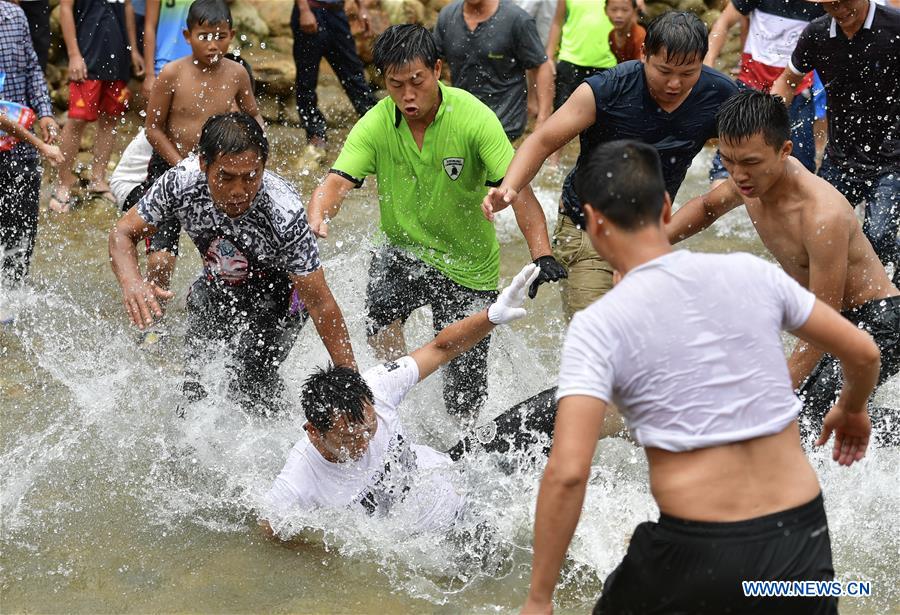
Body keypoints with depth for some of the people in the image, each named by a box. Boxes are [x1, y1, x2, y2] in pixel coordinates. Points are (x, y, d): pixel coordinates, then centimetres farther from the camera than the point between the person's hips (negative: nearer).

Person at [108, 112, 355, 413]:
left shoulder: (284, 215, -38)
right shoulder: (180, 182, -29)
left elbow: (320, 305, -30)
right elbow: (123, 233, -15)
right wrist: (131, 282, -38)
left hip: (277, 295, -3)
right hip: (218, 284, 3)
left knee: (251, 381, -17)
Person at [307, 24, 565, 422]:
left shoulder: (474, 117, -19)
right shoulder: (375, 125, -11)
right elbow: (337, 182, -20)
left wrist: (542, 255, -38)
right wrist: (317, 219, -43)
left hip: (468, 269, -1)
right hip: (402, 251, 1)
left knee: (463, 407, 2)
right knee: (380, 331, -34)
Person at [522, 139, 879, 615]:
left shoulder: (598, 325, -10)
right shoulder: (751, 272, 1)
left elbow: (567, 472, -19)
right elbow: (863, 353, 11)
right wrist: (851, 409, 34)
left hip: (697, 553, -3)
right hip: (801, 536, 3)